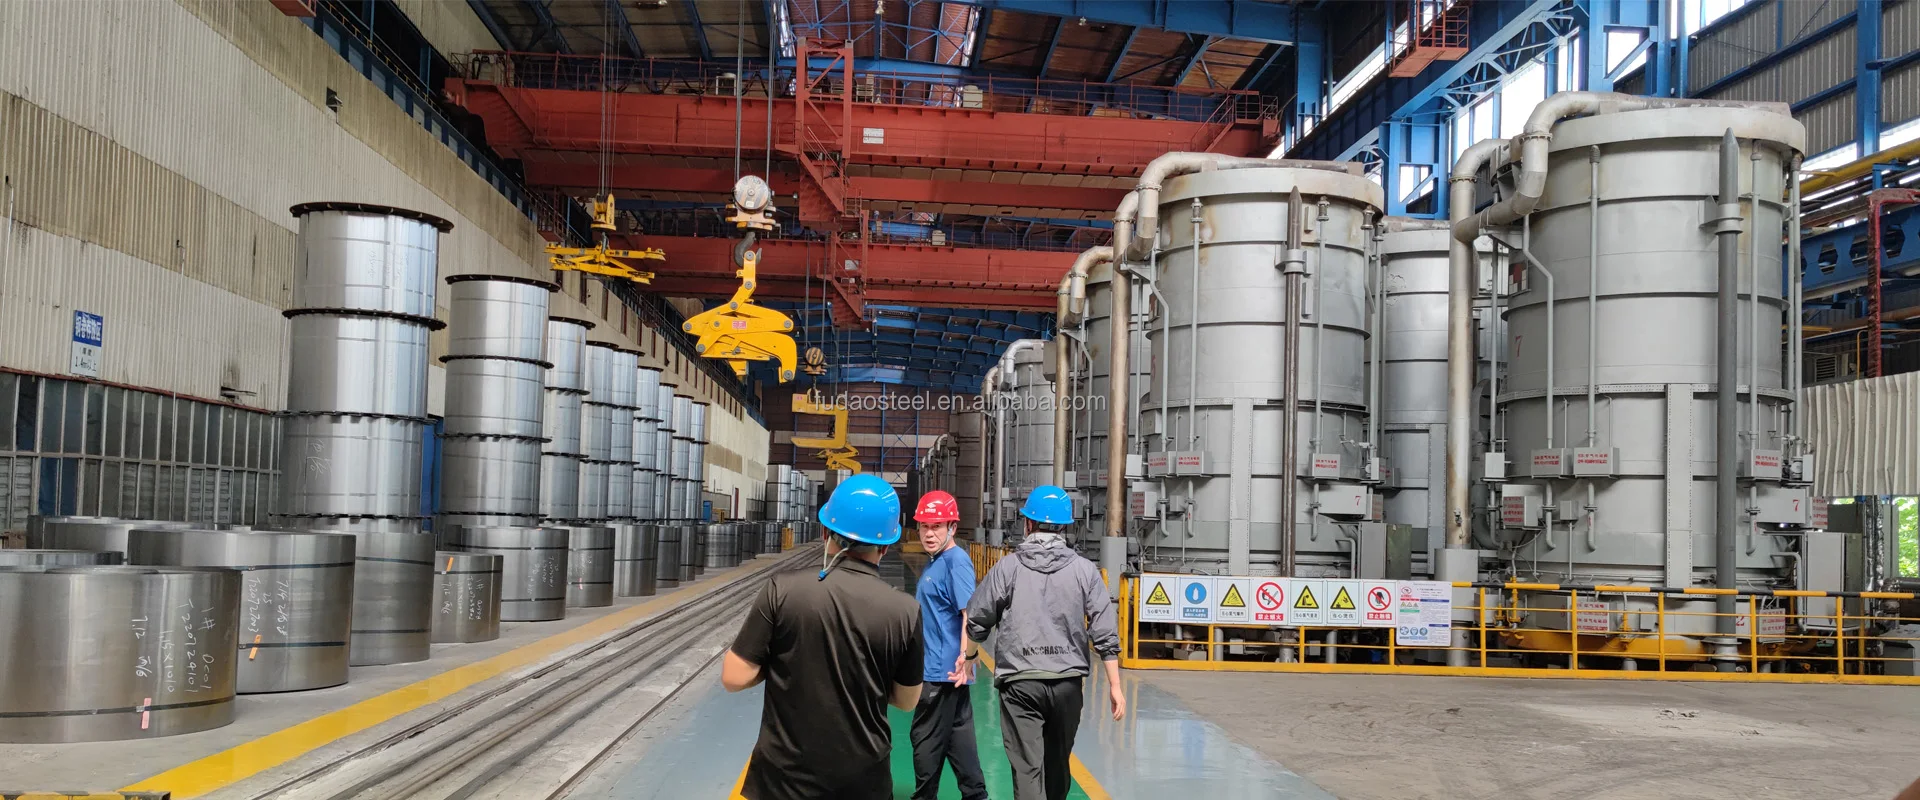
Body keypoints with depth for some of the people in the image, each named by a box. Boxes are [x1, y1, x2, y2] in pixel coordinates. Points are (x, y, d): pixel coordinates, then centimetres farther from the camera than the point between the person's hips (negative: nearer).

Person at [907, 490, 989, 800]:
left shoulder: (956, 561, -14)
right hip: (936, 668, 9)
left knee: (927, 739, 1)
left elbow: (969, 612, -24)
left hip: (943, 670, -9)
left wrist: (965, 656, -35)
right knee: (958, 737, 13)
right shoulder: (933, 562, 13)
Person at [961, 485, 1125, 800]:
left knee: (1027, 768, -4)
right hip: (1068, 682, 3)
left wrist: (969, 655, 26)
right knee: (1057, 764, 20)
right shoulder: (1085, 570, 1)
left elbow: (977, 620, 6)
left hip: (1020, 682, -2)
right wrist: (1114, 684, 4)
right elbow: (1105, 633, -2)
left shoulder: (1007, 567, -1)